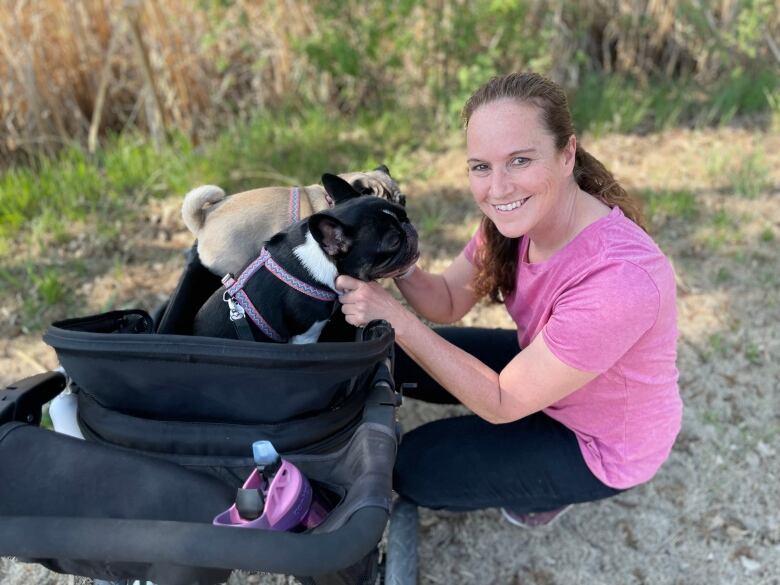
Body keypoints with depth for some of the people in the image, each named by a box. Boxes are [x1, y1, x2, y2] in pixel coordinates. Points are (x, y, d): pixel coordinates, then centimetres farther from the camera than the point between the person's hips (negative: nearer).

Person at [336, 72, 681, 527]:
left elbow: (501, 403, -30)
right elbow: (449, 302, -7)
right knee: (397, 359, 7)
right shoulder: (520, 213, -18)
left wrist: (395, 318, -34)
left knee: (414, 467, -6)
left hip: (604, 445, -6)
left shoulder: (617, 277, -40)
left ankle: (558, 487, 16)